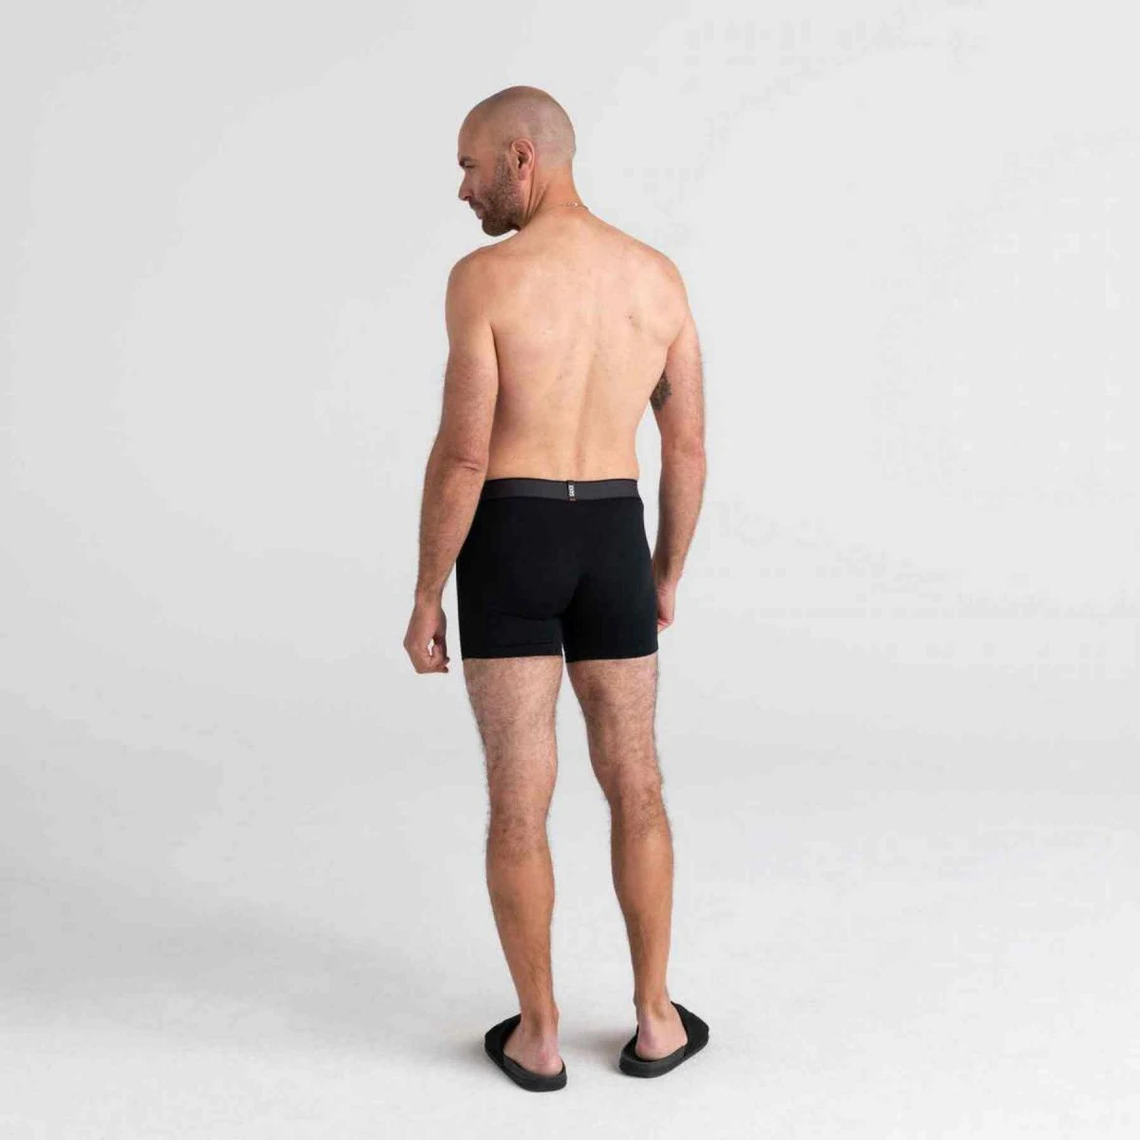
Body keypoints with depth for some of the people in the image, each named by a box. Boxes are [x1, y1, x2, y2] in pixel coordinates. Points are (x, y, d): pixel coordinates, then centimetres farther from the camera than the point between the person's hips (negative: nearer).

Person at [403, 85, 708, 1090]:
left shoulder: (485, 278, -12)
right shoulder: (659, 277, 4)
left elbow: (461, 457, -15)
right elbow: (688, 447, 6)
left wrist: (425, 600, -5)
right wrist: (668, 574, 18)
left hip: (508, 551, -3)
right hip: (611, 548, 4)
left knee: (519, 801, 6)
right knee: (635, 788, 15)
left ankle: (538, 1035, 17)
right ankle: (655, 1021, 22)